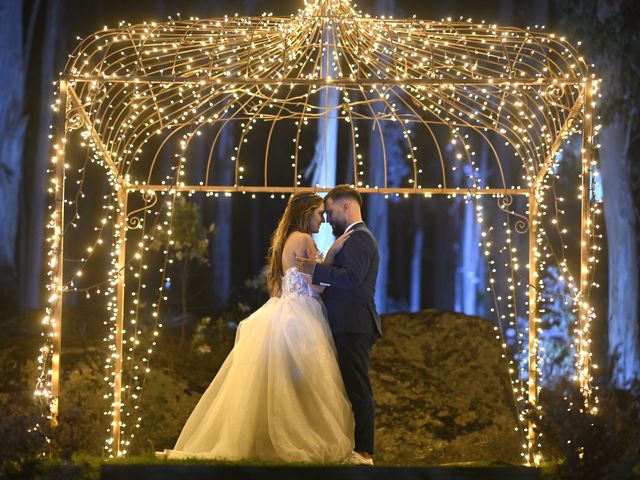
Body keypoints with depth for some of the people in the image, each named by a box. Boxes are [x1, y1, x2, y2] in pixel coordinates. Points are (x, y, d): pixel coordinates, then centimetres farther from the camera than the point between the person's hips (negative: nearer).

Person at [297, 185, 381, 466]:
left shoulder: (359, 237, -11)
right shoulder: (356, 237, 22)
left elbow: (351, 277, -24)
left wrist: (317, 270, -21)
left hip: (353, 327, -11)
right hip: (351, 326, 11)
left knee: (357, 390, -10)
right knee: (354, 389, 11)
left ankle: (363, 453, -9)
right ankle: (358, 449, 15)